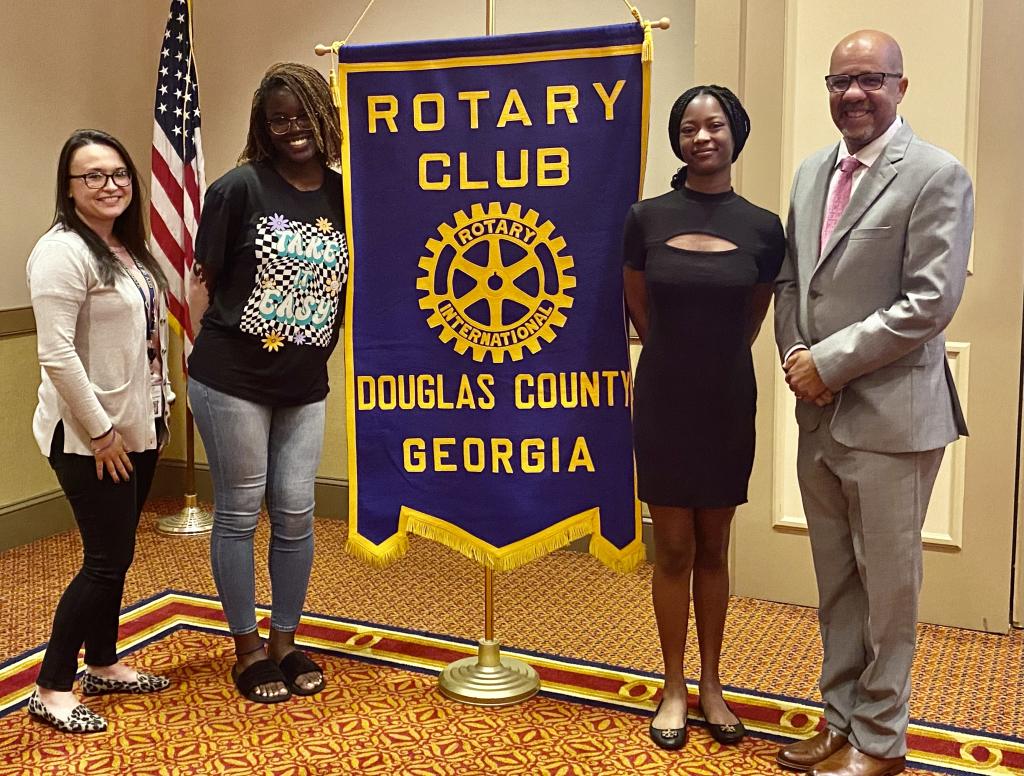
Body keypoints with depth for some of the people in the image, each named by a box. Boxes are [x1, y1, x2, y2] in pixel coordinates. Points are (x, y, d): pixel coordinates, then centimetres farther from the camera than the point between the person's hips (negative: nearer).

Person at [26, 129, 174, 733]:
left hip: (138, 426, 8)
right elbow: (57, 355, -22)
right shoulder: (63, 251, -16)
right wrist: (101, 432, -19)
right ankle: (52, 690, 10)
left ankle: (103, 665, 31)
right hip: (90, 437, -8)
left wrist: (160, 404, 13)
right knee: (108, 559, -4)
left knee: (116, 552, 16)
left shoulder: (129, 247, 11)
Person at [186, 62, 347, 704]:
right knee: (239, 513, 6)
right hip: (232, 381, -3)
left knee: (295, 513, 9)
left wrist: (320, 350, 7)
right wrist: (208, 354, -3)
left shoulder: (345, 194, 3)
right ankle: (248, 650, 22)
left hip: (304, 387, 4)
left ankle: (285, 643, 27)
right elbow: (204, 277, -2)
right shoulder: (241, 187, -8)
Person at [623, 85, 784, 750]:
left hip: (727, 402, 1)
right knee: (674, 546, 6)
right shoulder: (647, 219, -5)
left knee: (714, 547, 12)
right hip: (664, 398, -1)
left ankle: (712, 685, 26)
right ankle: (675, 688, 21)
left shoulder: (764, 229, -3)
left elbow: (752, 321, 11)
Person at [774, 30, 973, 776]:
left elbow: (932, 302, -16)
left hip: (890, 417, -6)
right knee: (836, 582, 16)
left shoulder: (937, 176, -9)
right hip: (820, 414, 6)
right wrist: (796, 357, -2)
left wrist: (830, 361, -15)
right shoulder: (812, 173, 12)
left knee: (886, 584, 6)